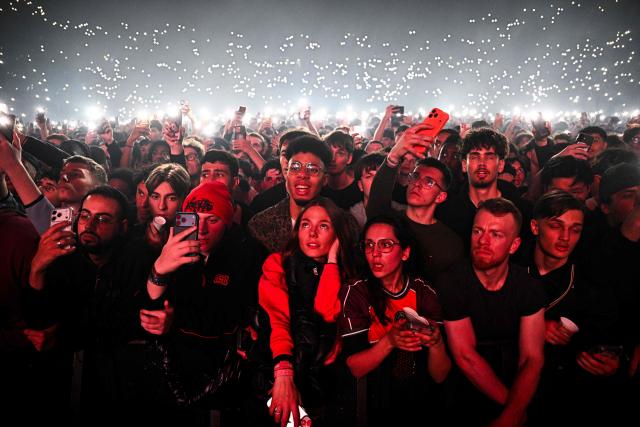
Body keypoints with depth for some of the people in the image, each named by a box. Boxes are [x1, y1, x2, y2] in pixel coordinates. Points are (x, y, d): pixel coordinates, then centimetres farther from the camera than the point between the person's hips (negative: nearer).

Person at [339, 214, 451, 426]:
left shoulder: (425, 293, -1)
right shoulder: (355, 293, -4)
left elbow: (439, 375, -1)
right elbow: (355, 368, -6)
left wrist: (436, 342, -20)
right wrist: (389, 341, -22)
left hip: (423, 404, 2)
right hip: (375, 407, -1)